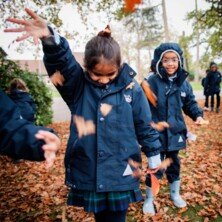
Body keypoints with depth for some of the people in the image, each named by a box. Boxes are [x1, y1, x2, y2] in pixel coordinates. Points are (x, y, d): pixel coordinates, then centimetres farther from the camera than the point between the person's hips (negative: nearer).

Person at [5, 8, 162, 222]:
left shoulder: (131, 88, -5)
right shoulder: (77, 85, -5)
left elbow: (145, 125, 3)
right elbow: (61, 61, -25)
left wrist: (153, 155, 11)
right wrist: (50, 40, -45)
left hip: (120, 174, -1)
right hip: (88, 172, 2)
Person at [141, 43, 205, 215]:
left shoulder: (183, 83, 0)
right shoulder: (151, 82, -16)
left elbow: (190, 103, 11)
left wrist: (198, 115, -5)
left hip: (175, 133, 5)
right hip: (156, 135, -4)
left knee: (174, 165, 22)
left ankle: (175, 194, 46)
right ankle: (149, 199, 31)